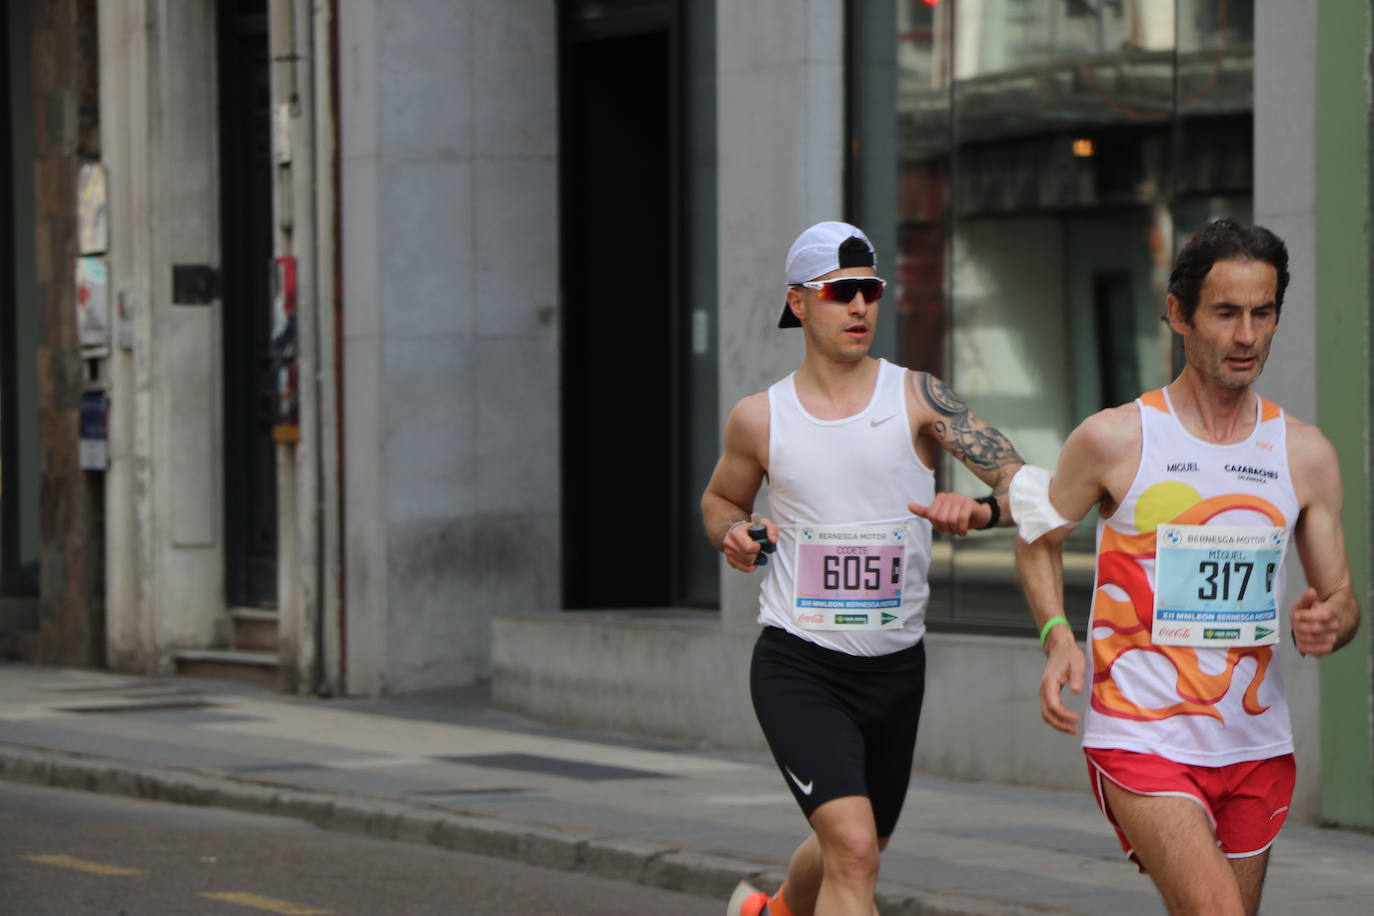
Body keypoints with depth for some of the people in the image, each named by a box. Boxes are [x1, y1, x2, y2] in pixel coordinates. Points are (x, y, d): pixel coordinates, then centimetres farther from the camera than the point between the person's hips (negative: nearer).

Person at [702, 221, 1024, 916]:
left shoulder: (917, 398, -4)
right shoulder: (760, 418, -1)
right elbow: (720, 499, 20)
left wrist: (979, 512, -34)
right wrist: (733, 535, -3)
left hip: (895, 668, 3)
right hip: (797, 667, -3)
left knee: (853, 853, 21)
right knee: (853, 848, -22)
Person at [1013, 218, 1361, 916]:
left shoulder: (1306, 454, 4)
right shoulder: (1113, 440, -5)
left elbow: (1342, 600, 11)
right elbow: (1039, 536, 12)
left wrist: (1327, 624, -13)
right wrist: (1056, 635, -6)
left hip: (1257, 750, 5)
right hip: (1140, 744, -5)